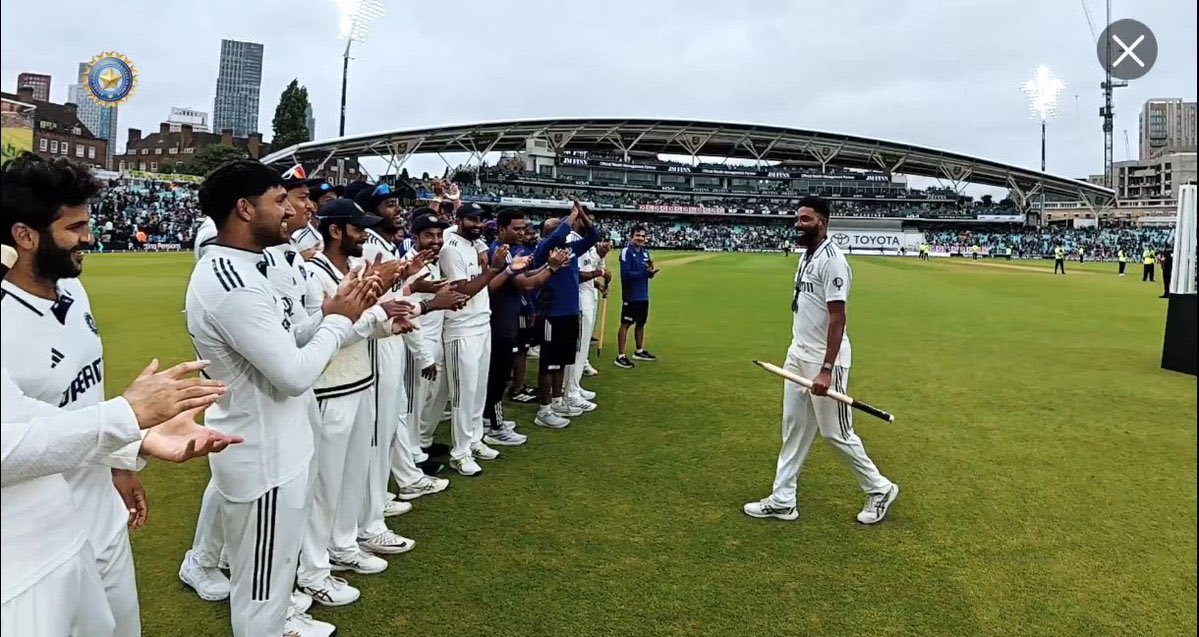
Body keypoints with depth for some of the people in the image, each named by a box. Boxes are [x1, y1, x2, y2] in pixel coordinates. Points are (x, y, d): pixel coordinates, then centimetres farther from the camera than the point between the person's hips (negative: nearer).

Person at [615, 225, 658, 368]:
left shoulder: (645, 252, 9)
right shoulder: (626, 251, -13)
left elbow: (648, 273, 10)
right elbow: (626, 275, -21)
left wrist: (651, 268, -12)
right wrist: (645, 272, -21)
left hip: (643, 296, 7)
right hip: (631, 296, -7)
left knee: (641, 323, 17)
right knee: (626, 324, -5)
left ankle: (639, 351, 32)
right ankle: (620, 357, -2)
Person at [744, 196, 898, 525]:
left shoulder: (832, 260, -19)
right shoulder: (806, 256, 11)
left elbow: (837, 319, -23)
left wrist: (826, 369, -27)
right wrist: (799, 352, 20)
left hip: (824, 361, -9)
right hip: (798, 355, 10)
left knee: (835, 432, 2)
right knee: (794, 428, 12)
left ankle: (880, 489, 22)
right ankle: (782, 500, 20)